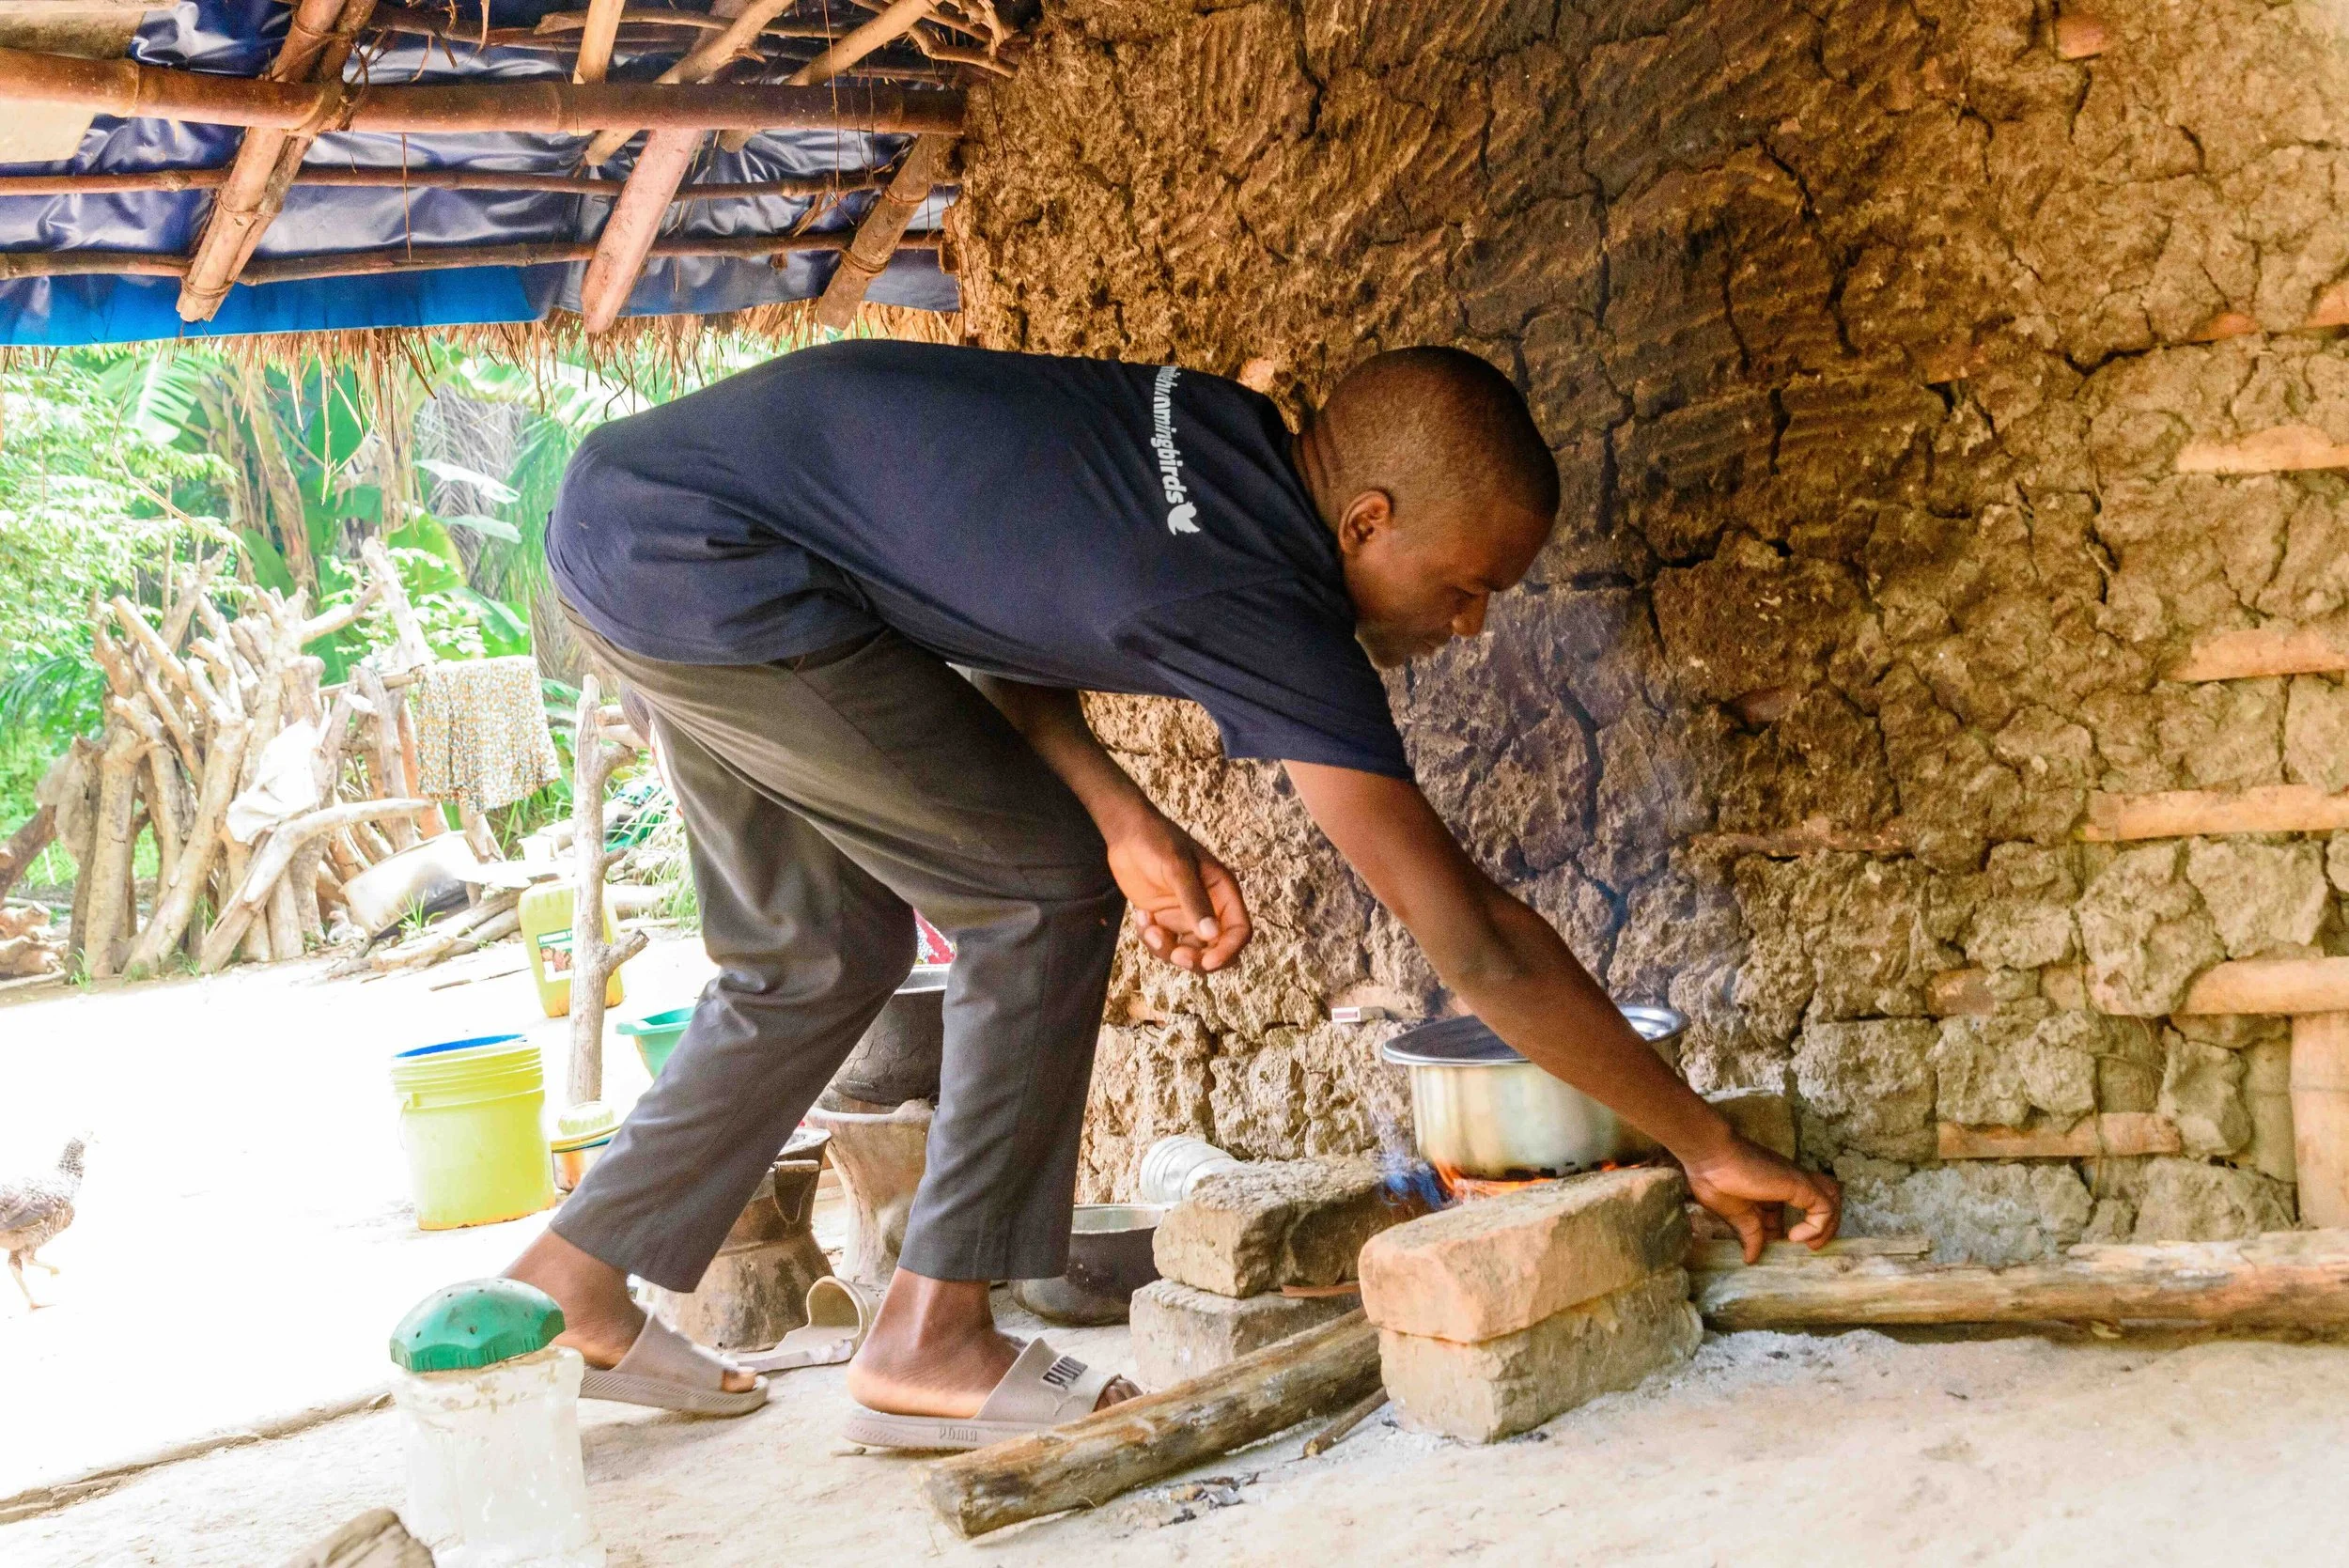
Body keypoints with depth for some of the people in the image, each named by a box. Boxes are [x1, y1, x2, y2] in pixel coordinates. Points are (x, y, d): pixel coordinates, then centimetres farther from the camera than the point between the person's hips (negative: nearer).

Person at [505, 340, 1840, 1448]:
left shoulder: (1217, 434, 1)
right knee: (1050, 894, -5)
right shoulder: (1264, 609, -22)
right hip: (703, 563, -9)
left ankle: (567, 1292, 26)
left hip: (631, 502, 9)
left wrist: (1120, 812, -6)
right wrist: (1708, 1146, -9)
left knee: (824, 952, 17)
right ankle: (932, 1341, 3)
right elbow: (1485, 950, -19)